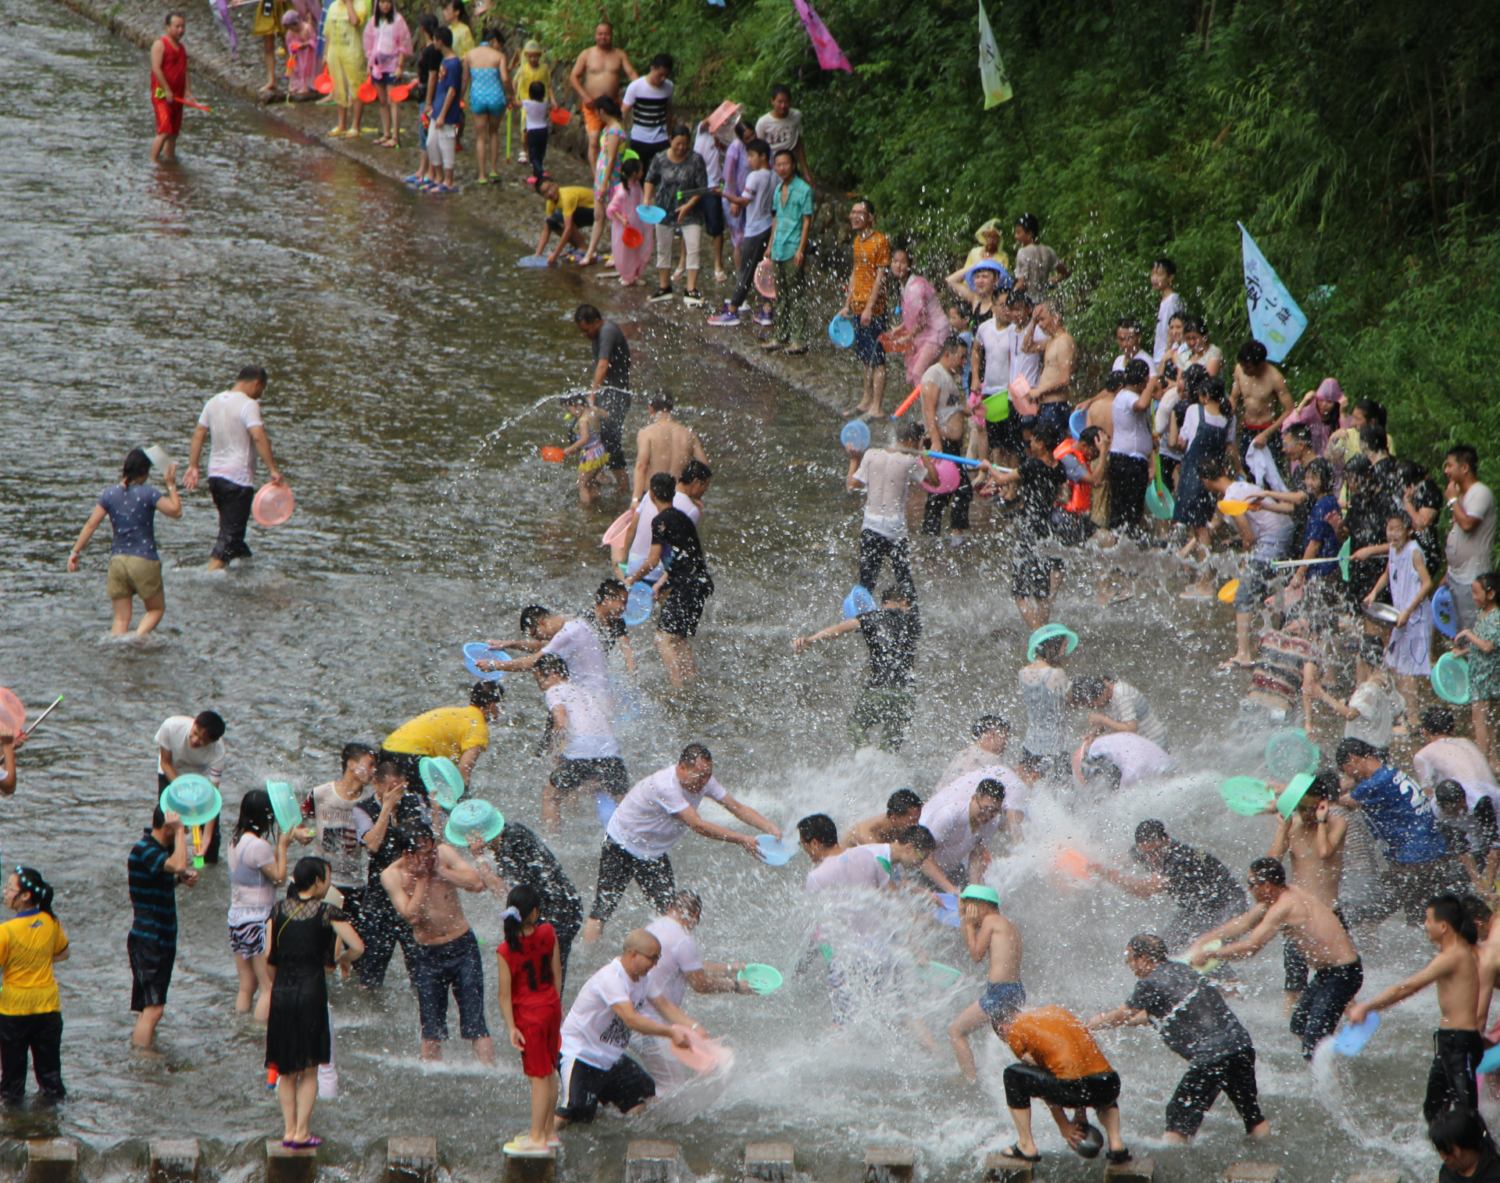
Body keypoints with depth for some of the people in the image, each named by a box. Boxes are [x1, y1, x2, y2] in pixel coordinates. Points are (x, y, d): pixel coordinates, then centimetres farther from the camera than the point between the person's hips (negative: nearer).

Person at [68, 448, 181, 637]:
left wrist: (76, 552, 10)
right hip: (144, 560, -4)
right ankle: (138, 637, -13)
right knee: (156, 609, 13)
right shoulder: (147, 493, -9)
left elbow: (91, 524, 2)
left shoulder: (110, 494, 3)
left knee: (121, 618, 10)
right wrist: (171, 485, 1)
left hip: (117, 560, 4)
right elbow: (175, 511, -10)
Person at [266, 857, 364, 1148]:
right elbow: (358, 947, -13)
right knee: (309, 1070, 7)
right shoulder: (326, 912, -6)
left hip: (281, 991, 3)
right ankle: (301, 1133, 2)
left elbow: (267, 955, 1)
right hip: (312, 990, -3)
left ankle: (289, 1130, 9)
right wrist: (342, 960, 7)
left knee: (286, 1071, 14)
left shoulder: (279, 909, 3)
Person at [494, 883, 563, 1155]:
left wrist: (511, 1027, -10)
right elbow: (557, 972, 3)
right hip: (551, 1007, 5)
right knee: (549, 1071, 17)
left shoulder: (506, 951, -21)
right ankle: (549, 1131, 27)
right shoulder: (548, 933, -9)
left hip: (529, 1015, -5)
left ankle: (538, 1138, 11)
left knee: (538, 1076, 3)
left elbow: (505, 994, -17)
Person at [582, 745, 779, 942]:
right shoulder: (665, 785, -35)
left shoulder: (703, 781, -10)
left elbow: (737, 808, -5)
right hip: (621, 846, -7)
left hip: (654, 852, 7)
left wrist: (769, 828, -21)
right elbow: (697, 825, -37)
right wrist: (742, 840, -37)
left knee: (671, 910, -6)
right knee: (603, 909, -9)